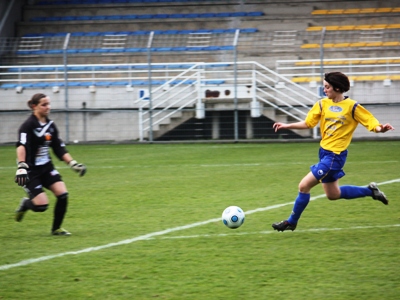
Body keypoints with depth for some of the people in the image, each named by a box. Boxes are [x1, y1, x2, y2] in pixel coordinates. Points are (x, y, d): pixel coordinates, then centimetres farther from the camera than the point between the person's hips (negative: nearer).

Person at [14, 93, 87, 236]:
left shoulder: (50, 125, 6)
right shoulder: (28, 125, -15)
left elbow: (59, 148, 12)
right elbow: (21, 146, -29)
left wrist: (73, 163, 3)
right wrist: (21, 166, -44)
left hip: (46, 167, 7)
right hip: (31, 170, -7)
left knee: (62, 194, -11)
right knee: (42, 205, -15)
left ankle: (56, 228, 7)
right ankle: (26, 204, 21)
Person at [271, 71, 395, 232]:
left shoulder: (352, 106, -11)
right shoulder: (323, 104, 5)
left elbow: (371, 122, -10)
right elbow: (307, 123, 9)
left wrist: (381, 128, -31)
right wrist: (287, 126, 0)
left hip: (335, 155, -8)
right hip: (324, 152, 8)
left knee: (304, 185, -10)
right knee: (333, 194, 19)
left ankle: (292, 222, 6)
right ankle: (370, 191, 32)